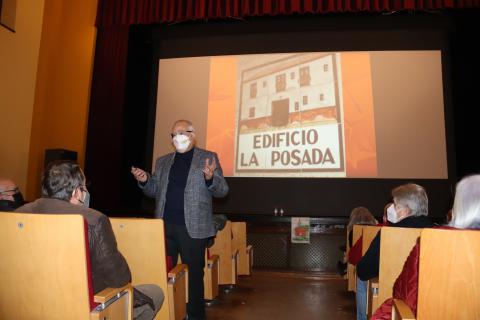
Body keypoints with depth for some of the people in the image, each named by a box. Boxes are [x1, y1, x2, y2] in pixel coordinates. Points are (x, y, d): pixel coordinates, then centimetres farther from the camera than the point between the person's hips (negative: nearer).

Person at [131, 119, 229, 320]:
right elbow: (154, 192, 17)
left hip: (192, 228, -4)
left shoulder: (208, 158, 1)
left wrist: (210, 178, -25)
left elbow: (222, 191, -4)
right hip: (165, 226, 4)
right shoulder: (162, 161, 14)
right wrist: (145, 180, -4)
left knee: (193, 274, 4)